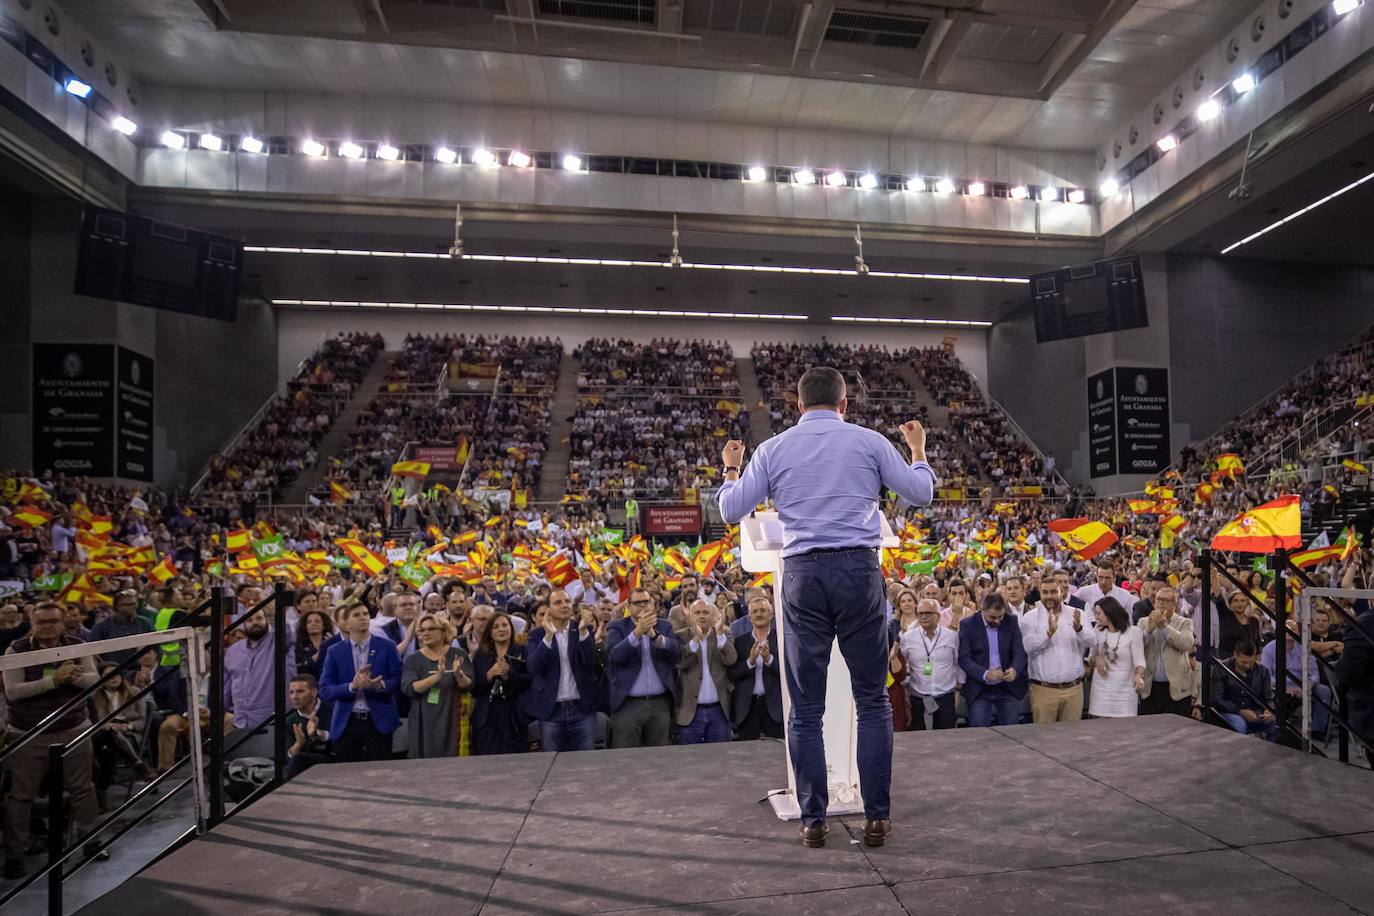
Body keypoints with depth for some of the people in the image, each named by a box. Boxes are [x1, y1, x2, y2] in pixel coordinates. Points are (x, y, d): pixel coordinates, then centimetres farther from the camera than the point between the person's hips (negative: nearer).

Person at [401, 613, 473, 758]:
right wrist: (437, 676, -27)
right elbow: (408, 689, -13)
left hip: (451, 722, 0)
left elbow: (468, 685, -7)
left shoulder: (458, 655, 0)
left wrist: (458, 674, -29)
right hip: (423, 723, 1)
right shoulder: (413, 660, 2)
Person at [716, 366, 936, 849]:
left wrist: (730, 468, 27)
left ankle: (813, 820, 15)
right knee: (872, 701, 11)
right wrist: (917, 449, 29)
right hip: (859, 571, 0)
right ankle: (876, 816, 15)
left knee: (806, 707, 8)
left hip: (802, 575, 1)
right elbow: (920, 493, 12)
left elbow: (730, 510, 8)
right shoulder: (869, 441, 7)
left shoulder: (772, 449, 8)